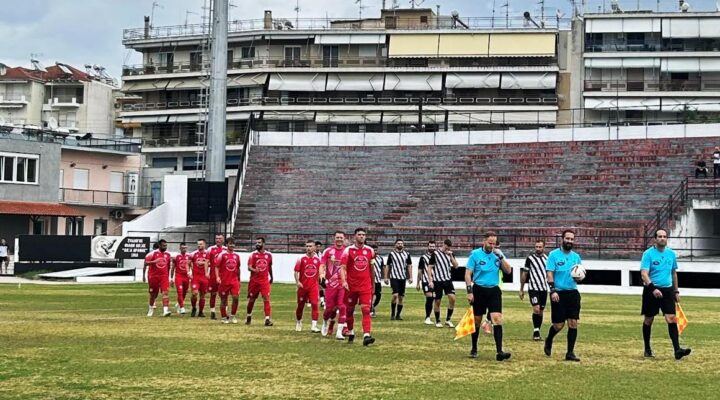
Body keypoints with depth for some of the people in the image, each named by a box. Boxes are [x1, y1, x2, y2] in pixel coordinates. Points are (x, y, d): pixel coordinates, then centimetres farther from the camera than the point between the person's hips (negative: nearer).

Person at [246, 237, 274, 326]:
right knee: (251, 299, 10)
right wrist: (254, 270, -33)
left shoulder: (269, 255, 5)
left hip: (265, 281, 0)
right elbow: (249, 267, -11)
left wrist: (271, 277, 28)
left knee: (266, 299, -12)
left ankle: (267, 319, -13)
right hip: (254, 281, 0)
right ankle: (249, 316, 31)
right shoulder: (253, 254, -2)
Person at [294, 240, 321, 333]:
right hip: (303, 286, 0)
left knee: (314, 304, -13)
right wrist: (297, 281, -17)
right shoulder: (301, 259, -3)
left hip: (313, 286, 0)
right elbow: (296, 271, -4)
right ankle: (298, 322, 36)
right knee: (300, 305, 12)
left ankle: (314, 326, -14)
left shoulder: (318, 259, 2)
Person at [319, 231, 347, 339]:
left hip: (343, 283, 1)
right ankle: (325, 321, 36)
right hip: (331, 283, -1)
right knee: (330, 307, 3)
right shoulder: (328, 251, 2)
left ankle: (339, 332, -3)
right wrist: (322, 277, -15)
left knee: (342, 307, -8)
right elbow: (322, 265, 1)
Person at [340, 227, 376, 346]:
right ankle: (351, 332, 32)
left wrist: (373, 284, 20)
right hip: (351, 286, -1)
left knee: (366, 309, -12)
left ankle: (366, 336, -21)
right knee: (349, 310, 11)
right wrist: (344, 281, -25)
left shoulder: (370, 250, 6)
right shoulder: (348, 250, -3)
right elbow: (343, 267, -10)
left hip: (365, 286, 1)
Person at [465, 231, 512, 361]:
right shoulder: (475, 254, -3)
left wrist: (501, 257, -11)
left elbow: (508, 271, 1)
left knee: (497, 318, -13)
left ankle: (499, 351, -18)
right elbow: (468, 274, -4)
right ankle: (474, 349, 25)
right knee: (477, 320, 7)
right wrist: (469, 291, -11)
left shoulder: (497, 254, 6)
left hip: (494, 290, 2)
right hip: (479, 290, -2)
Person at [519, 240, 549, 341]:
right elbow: (524, 274, 3)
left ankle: (537, 333, 16)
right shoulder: (530, 258, -4)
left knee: (541, 311, 8)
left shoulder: (547, 259, 7)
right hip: (533, 288, -4)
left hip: (544, 289, 4)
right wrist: (521, 289, 4)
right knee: (536, 309, -18)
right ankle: (536, 332, -11)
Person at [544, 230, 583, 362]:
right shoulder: (554, 254, -3)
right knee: (559, 325, -1)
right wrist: (552, 290, -18)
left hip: (573, 292, 4)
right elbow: (550, 274, -7)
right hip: (558, 293, -4)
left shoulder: (576, 256, 9)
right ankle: (548, 341, 31)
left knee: (573, 323, -4)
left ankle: (570, 353, 2)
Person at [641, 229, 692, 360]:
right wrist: (653, 288, -29)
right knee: (648, 320, 7)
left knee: (672, 319, -10)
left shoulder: (671, 253, 8)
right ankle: (647, 349, 20)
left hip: (667, 290, 3)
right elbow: (644, 274, -16)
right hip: (651, 290, -3)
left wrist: (676, 291, 17)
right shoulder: (648, 254, -7)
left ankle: (677, 350, -16)